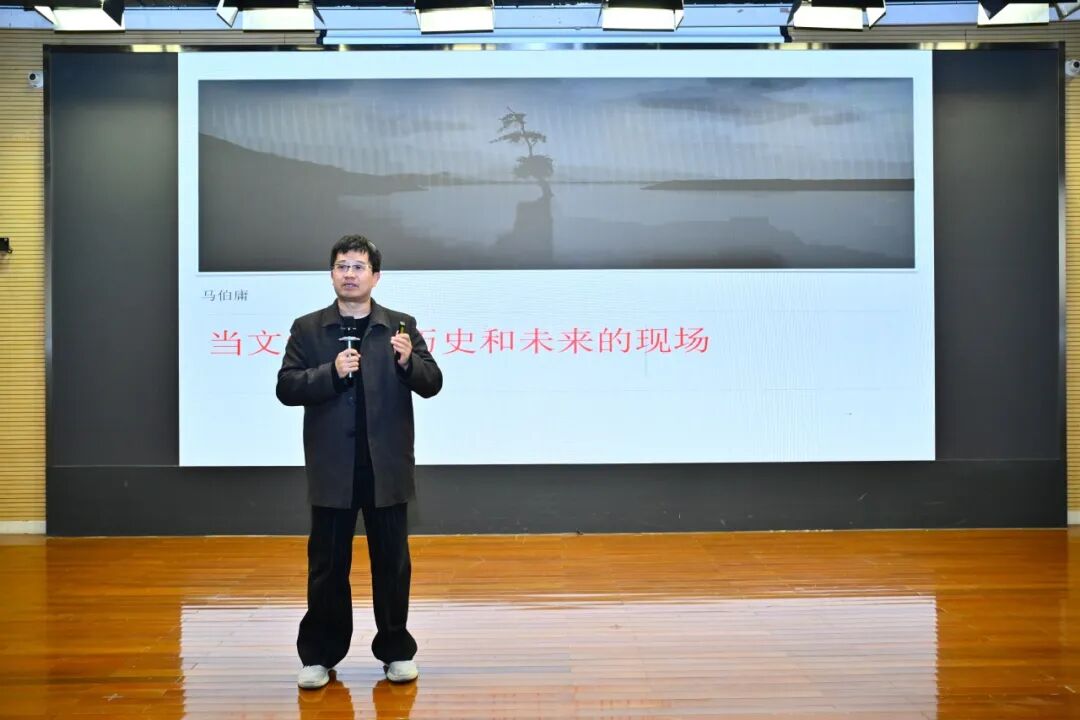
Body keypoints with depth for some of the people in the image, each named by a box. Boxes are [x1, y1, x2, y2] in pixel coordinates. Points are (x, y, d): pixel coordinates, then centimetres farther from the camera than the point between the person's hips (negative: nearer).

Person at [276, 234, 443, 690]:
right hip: (331, 467, 0)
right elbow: (286, 388, -4)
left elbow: (432, 384, -2)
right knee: (327, 564, 8)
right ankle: (319, 654, 20)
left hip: (386, 466, 0)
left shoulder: (401, 326, 3)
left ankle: (396, 651, 22)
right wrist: (332, 372, -19)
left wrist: (408, 362, -22)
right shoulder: (307, 329, 3)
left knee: (391, 561, 9)